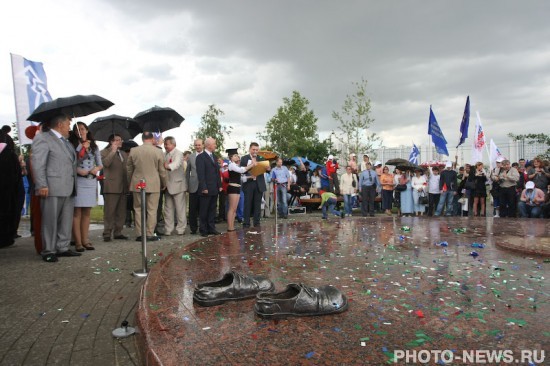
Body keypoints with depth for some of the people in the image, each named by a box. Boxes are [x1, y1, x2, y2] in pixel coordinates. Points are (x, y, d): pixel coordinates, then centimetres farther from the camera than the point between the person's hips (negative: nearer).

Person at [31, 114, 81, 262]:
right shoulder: (42, 138, -4)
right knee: (50, 220, 0)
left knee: (66, 220, 10)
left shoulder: (65, 141, 22)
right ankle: (48, 251, 8)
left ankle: (62, 248, 19)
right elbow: (37, 163, -11)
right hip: (52, 188, -8)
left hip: (68, 188, 8)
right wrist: (42, 185, -17)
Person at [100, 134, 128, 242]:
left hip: (123, 187, 7)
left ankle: (118, 232, 17)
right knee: (109, 212, -3)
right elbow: (105, 163, -19)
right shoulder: (105, 152, 1)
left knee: (121, 212, 9)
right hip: (111, 187, -6)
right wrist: (113, 151, -19)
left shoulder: (124, 153, 21)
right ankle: (107, 234, 3)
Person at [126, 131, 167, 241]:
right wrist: (163, 184, 12)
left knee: (138, 209, 10)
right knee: (152, 210, 3)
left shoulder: (133, 151, 0)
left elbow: (129, 169, 8)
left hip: (137, 185, 2)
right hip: (153, 185, -2)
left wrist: (131, 181, 22)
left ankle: (140, 234, 11)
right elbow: (162, 170, -2)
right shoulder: (158, 151, -6)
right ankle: (150, 234, 4)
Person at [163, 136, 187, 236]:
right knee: (168, 208, 9)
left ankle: (181, 229, 9)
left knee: (180, 208, 0)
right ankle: (168, 229, 15)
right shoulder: (164, 154, 13)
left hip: (177, 184, -6)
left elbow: (176, 164, -28)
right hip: (167, 185, 6)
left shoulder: (178, 153, -8)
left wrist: (168, 166, -48)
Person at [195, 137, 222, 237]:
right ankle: (203, 230, 11)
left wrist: (220, 185, 12)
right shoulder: (201, 157, -8)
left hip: (215, 189, 7)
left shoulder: (214, 157, 16)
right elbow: (200, 174, -13)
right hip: (206, 189, -7)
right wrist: (204, 188, -18)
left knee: (212, 210, 12)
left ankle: (211, 228, 19)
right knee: (203, 211, 3)